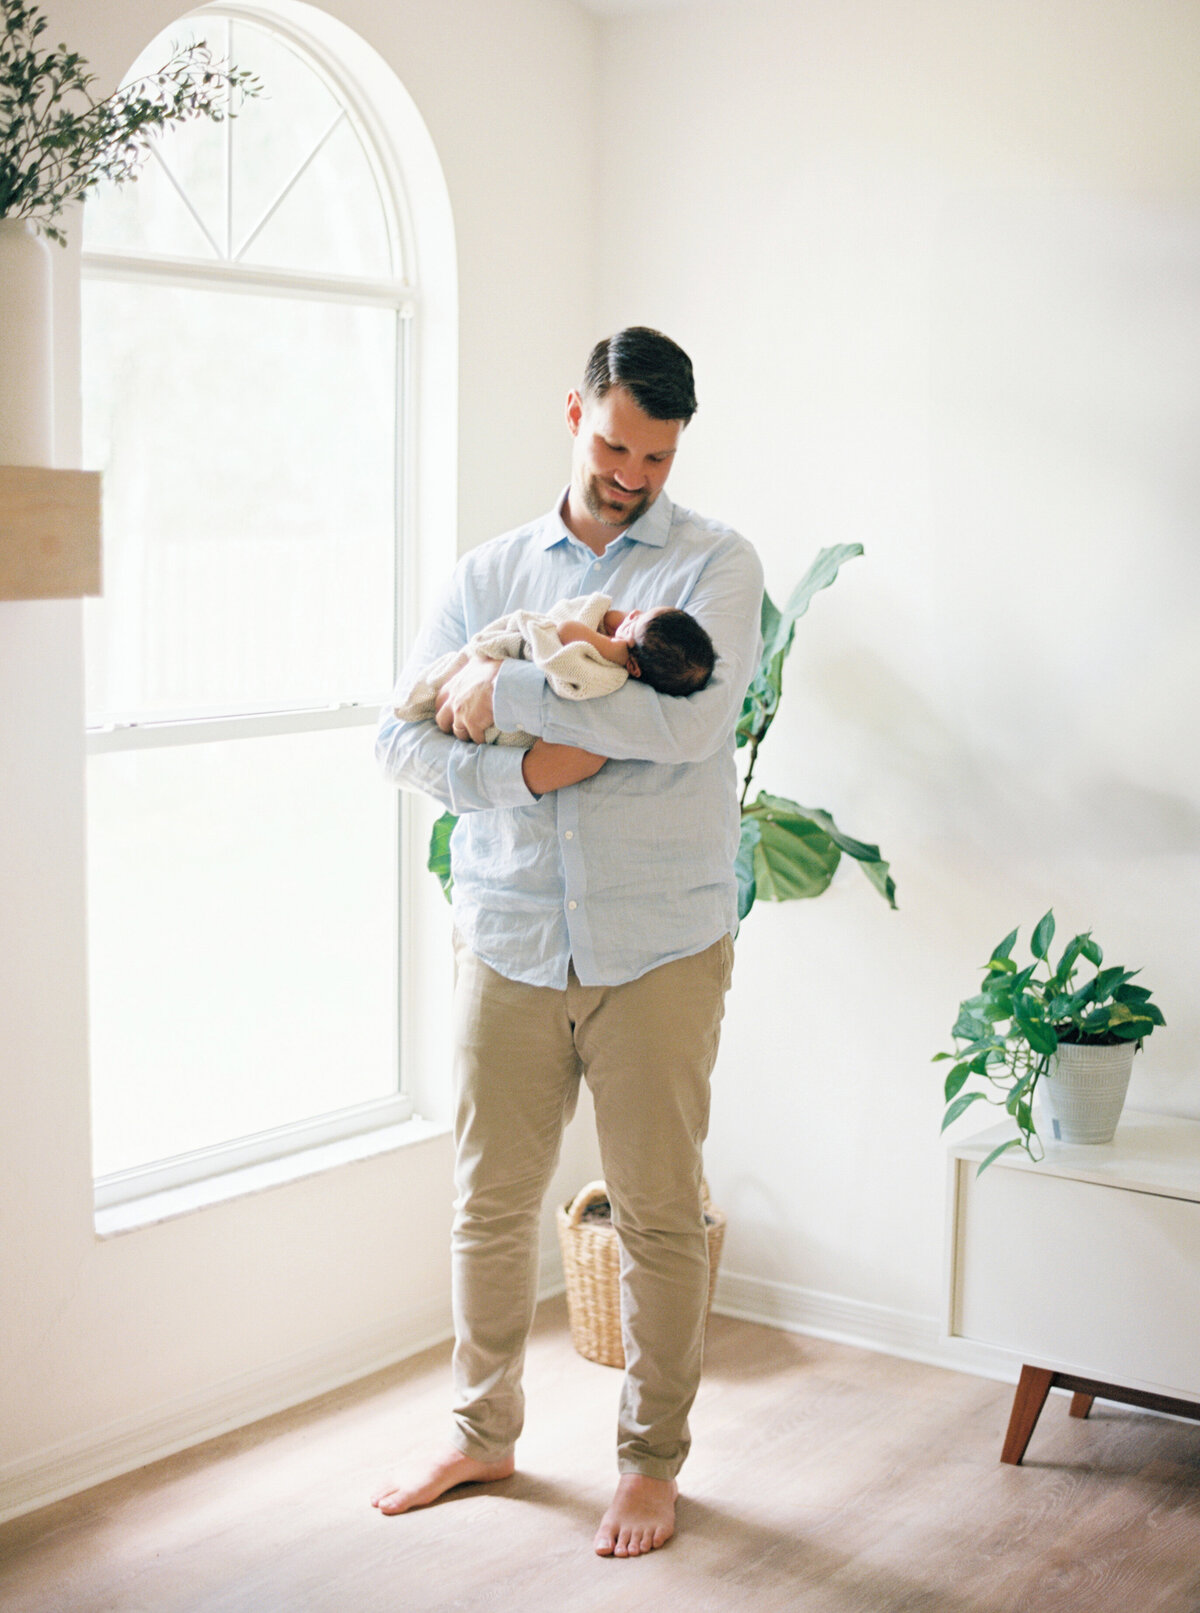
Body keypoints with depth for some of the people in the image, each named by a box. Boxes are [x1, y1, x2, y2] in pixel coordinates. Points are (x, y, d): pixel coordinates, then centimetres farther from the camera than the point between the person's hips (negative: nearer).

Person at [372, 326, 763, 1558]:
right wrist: (526, 772, -15)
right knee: (490, 1202, 13)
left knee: (658, 1215, 6)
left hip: (657, 946, -3)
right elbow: (400, 739, 2)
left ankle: (651, 1461, 24)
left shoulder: (715, 565, -1)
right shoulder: (489, 572, 9)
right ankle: (482, 1433, 32)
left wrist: (505, 694, -15)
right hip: (507, 937, 3)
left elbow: (686, 717, -20)